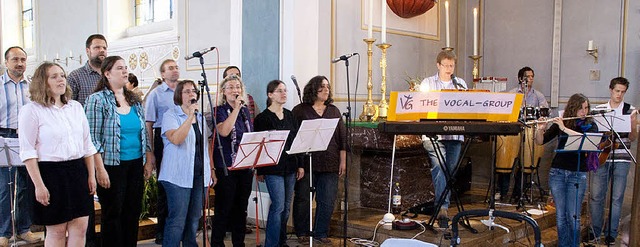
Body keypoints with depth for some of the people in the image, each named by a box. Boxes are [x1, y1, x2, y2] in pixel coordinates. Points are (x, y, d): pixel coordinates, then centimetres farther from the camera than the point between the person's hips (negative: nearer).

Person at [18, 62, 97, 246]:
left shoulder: (76, 107, 10)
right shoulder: (31, 110, -6)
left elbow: (87, 144, 14)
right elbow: (28, 151, -9)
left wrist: (91, 175, 10)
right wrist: (38, 185, -14)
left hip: (77, 171, 5)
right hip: (50, 173, -5)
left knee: (80, 227, 5)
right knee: (56, 231, 5)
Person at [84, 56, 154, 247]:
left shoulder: (134, 100, 12)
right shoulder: (97, 100, -6)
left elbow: (144, 134, 15)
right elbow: (93, 139, -11)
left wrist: (148, 161, 9)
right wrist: (100, 170, -16)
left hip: (136, 165, 6)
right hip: (112, 166, -5)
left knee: (133, 212, 11)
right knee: (113, 214, 4)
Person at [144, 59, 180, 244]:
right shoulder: (156, 94, 0)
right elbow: (148, 124, -3)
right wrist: (150, 152, -8)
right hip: (164, 142, -3)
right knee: (164, 187, 5)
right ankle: (162, 232, 15)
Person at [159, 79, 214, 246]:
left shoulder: (200, 117, 16)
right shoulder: (170, 115, -3)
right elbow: (175, 139, -21)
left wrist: (211, 169, 16)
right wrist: (190, 116, -23)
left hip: (200, 175, 6)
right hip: (178, 176, -6)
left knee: (194, 218, 11)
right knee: (177, 220, -7)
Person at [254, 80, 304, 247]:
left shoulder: (290, 115, 12)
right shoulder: (263, 118, -6)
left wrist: (300, 165, 10)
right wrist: (260, 171, -7)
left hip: (290, 167, 6)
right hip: (273, 168, -6)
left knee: (286, 207, 11)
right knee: (278, 206, -9)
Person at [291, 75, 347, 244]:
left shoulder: (334, 111, 13)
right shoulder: (300, 110, 2)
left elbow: (343, 137, 12)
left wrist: (343, 161, 5)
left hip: (329, 165, 3)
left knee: (327, 201, 5)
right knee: (303, 199, 6)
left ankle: (321, 233, 20)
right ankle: (302, 232, 21)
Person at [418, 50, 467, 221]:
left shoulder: (461, 84, 17)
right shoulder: (427, 83, 7)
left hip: (456, 134, 4)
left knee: (450, 170, 6)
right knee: (438, 167, -18)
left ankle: (442, 205, 16)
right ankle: (443, 206, -22)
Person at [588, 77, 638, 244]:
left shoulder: (630, 110, 3)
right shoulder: (599, 109, 6)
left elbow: (632, 138, 0)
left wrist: (633, 125, -19)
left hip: (621, 159, -1)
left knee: (617, 197, 4)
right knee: (596, 195, 2)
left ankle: (611, 233, 16)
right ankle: (595, 231, 17)